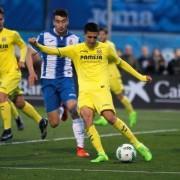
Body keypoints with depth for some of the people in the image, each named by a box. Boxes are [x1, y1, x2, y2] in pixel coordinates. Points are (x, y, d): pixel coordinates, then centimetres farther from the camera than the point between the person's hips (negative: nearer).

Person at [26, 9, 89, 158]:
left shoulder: (74, 39, 3)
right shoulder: (44, 37, 0)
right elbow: (30, 54, 7)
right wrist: (32, 71, -6)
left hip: (66, 79, 0)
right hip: (48, 81, 0)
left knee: (73, 108, -29)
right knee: (54, 123, -3)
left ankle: (80, 147, -19)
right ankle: (60, 110, 38)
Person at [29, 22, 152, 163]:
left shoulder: (105, 48, 7)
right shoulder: (76, 49, 6)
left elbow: (120, 63, 20)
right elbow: (55, 51, -1)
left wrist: (140, 76, 21)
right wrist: (37, 45, -18)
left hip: (101, 88, -1)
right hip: (85, 91, 1)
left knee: (110, 117, -21)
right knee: (86, 116, -25)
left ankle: (137, 145, -7)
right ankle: (101, 154, -22)